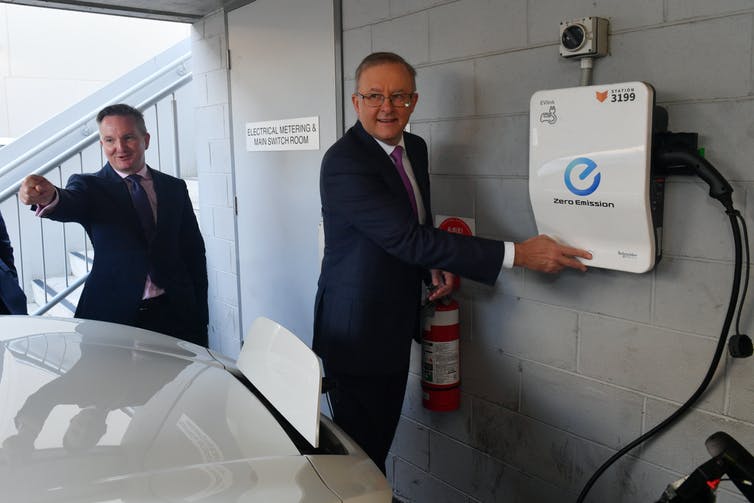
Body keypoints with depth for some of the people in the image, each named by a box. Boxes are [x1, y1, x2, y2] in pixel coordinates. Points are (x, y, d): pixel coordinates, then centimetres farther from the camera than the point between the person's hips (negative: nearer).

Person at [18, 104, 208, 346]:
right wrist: (49, 197, -48)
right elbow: (70, 205, -23)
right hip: (112, 314, -2)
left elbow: (195, 253, 8)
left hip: (175, 314, 2)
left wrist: (200, 315, 4)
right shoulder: (90, 186, 1)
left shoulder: (174, 188, 7)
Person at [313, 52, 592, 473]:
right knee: (361, 451, 4)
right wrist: (518, 254, -29)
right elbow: (407, 237, -28)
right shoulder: (344, 161, -21)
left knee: (382, 439, 20)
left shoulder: (415, 148, 5)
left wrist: (435, 266, -5)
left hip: (397, 326, 8)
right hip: (357, 332, -7)